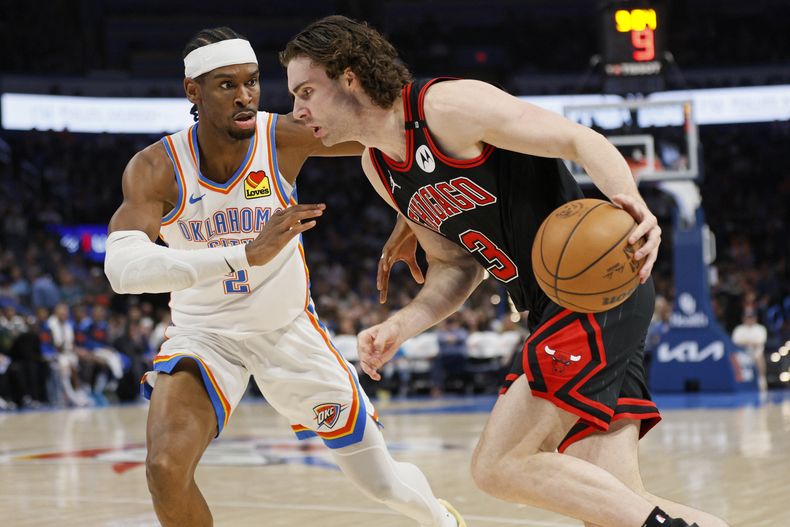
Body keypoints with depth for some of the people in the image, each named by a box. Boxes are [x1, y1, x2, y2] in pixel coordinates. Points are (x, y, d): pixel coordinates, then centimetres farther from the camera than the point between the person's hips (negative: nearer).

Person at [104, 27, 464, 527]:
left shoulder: (285, 138, -19)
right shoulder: (155, 169, -22)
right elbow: (123, 268, -39)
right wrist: (247, 255, -49)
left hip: (290, 330, 1)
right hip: (204, 333, -1)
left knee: (385, 483, 9)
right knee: (167, 468, -27)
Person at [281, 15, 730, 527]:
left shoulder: (448, 106, -13)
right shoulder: (377, 168, 12)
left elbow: (580, 139, -15)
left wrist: (631, 204, -34)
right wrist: (399, 328, -1)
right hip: (552, 312, 9)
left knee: (499, 466, -13)